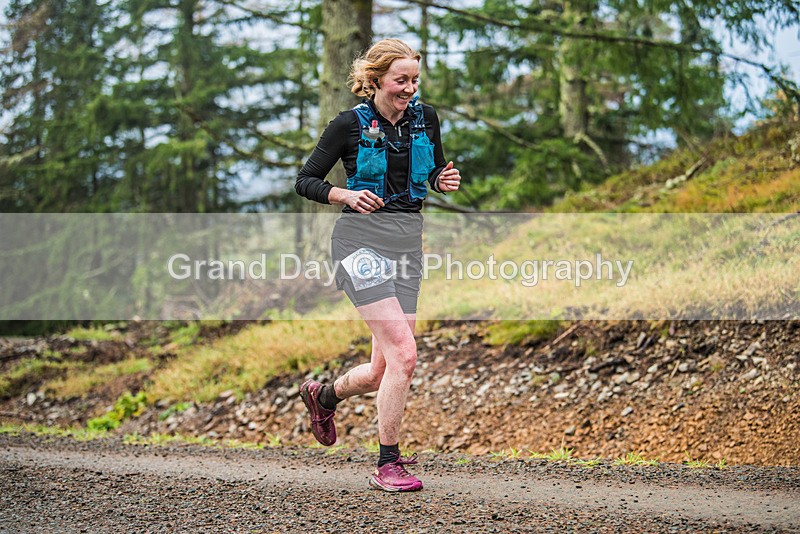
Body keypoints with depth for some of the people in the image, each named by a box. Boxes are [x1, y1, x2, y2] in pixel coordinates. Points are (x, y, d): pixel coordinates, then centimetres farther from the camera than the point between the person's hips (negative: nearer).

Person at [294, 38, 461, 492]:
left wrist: (445, 180, -2)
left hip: (409, 241, 6)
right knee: (403, 352, -19)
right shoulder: (350, 125, -5)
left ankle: (323, 395, 40)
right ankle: (388, 465, -6)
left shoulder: (426, 118, 7)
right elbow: (305, 181, 0)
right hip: (362, 238, -5)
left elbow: (435, 172, 21)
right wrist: (346, 196, -17)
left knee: (383, 370, 7)